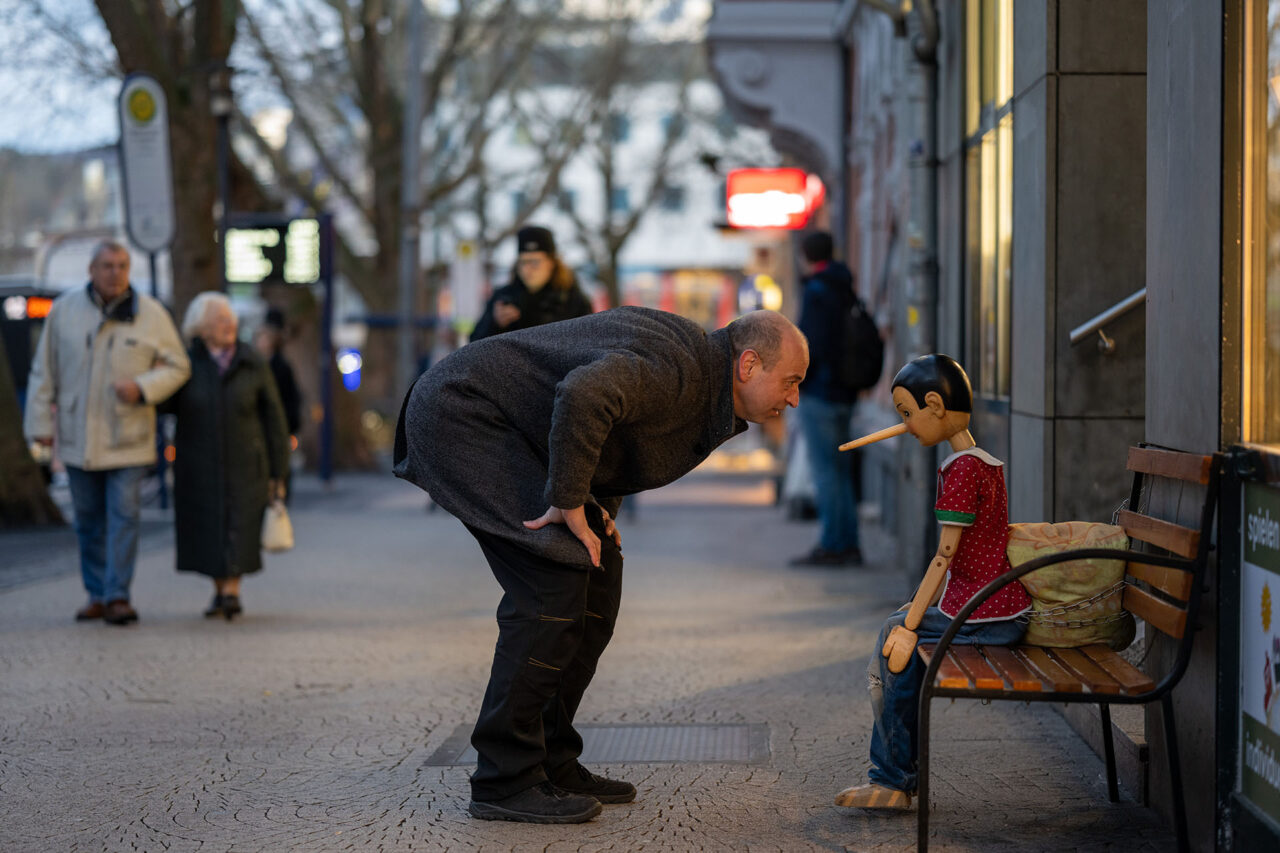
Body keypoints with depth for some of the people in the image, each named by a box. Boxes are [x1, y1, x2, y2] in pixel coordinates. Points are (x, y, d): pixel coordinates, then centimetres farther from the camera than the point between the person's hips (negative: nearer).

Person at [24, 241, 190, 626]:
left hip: (127, 438, -2)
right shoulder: (64, 310, 2)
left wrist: (142, 387, -16)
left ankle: (118, 596, -6)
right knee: (88, 519, 8)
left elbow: (177, 367, 2)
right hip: (77, 436, 2)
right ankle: (97, 594, 18)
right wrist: (41, 421, 3)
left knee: (123, 515, -8)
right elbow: (44, 371, 7)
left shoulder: (150, 314, -2)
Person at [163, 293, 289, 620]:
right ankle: (219, 590, 19)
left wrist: (277, 473, -1)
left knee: (239, 529, -10)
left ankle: (232, 592, -9)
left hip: (244, 464, -1)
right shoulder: (185, 364, -1)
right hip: (198, 466, 1)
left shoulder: (253, 365, -2)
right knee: (206, 531, 4)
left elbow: (273, 420, 1)